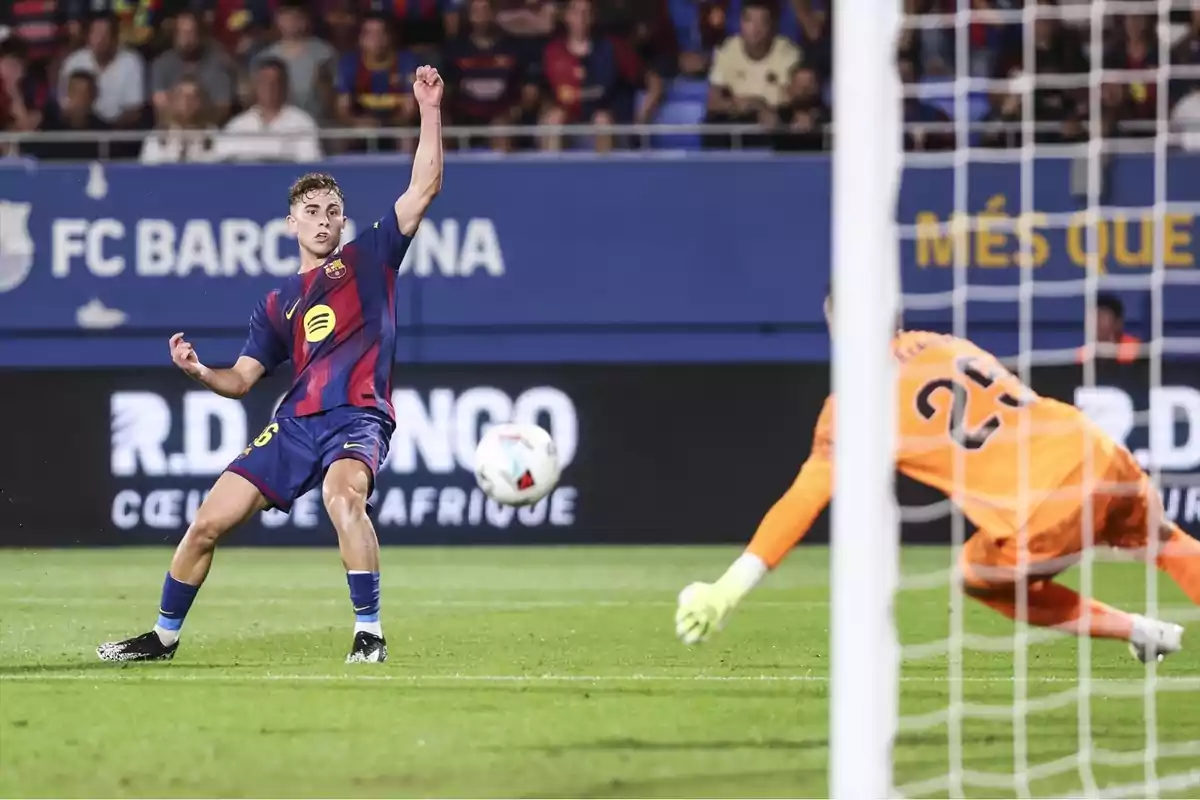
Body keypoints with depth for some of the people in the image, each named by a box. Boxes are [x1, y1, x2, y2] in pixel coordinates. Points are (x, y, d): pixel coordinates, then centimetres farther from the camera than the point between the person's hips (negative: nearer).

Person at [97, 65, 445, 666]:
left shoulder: (370, 256, 9)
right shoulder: (278, 304, 20)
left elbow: (424, 186, 1)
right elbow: (241, 379, 19)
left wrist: (429, 110, -7)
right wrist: (198, 371, -2)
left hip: (358, 417, -5)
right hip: (296, 420, 5)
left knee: (342, 498, -37)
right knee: (209, 520, 2)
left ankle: (369, 633, -29)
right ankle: (163, 636, 21)